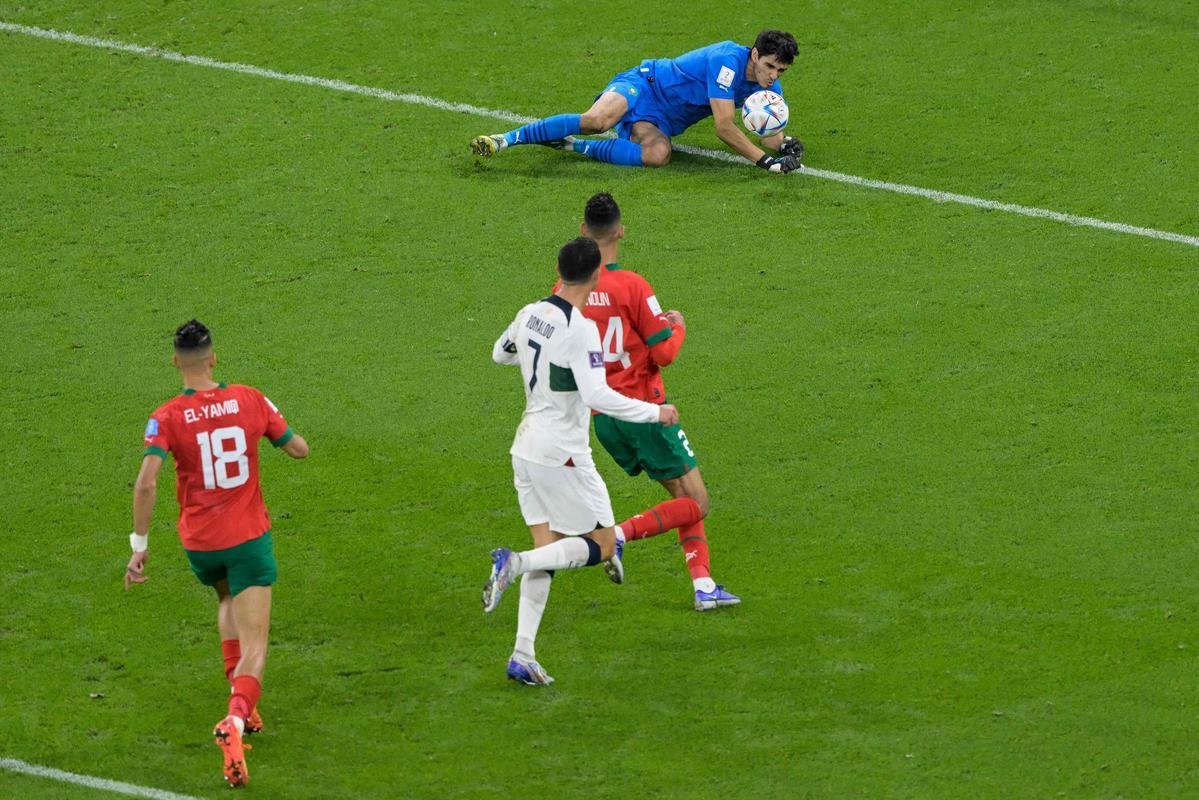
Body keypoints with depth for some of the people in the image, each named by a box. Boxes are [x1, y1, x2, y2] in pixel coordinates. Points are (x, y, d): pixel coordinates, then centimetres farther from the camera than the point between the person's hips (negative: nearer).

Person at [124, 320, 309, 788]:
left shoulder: (167, 417, -11)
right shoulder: (249, 400, -6)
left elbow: (146, 483, -22)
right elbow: (299, 449, 4)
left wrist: (139, 545, -15)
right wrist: (274, 427, 24)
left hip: (199, 543, 1)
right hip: (249, 537, -1)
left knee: (228, 600, 34)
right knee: (254, 646, -2)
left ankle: (241, 702, 28)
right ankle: (236, 720, -28)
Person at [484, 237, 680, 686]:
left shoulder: (530, 314, 4)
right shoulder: (581, 330, -20)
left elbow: (500, 353, 23)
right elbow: (598, 396, -27)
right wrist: (655, 413, -17)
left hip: (526, 448, 8)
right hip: (563, 456, -8)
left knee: (547, 550, 10)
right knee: (602, 546, 5)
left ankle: (523, 656, 1)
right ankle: (514, 562, -16)